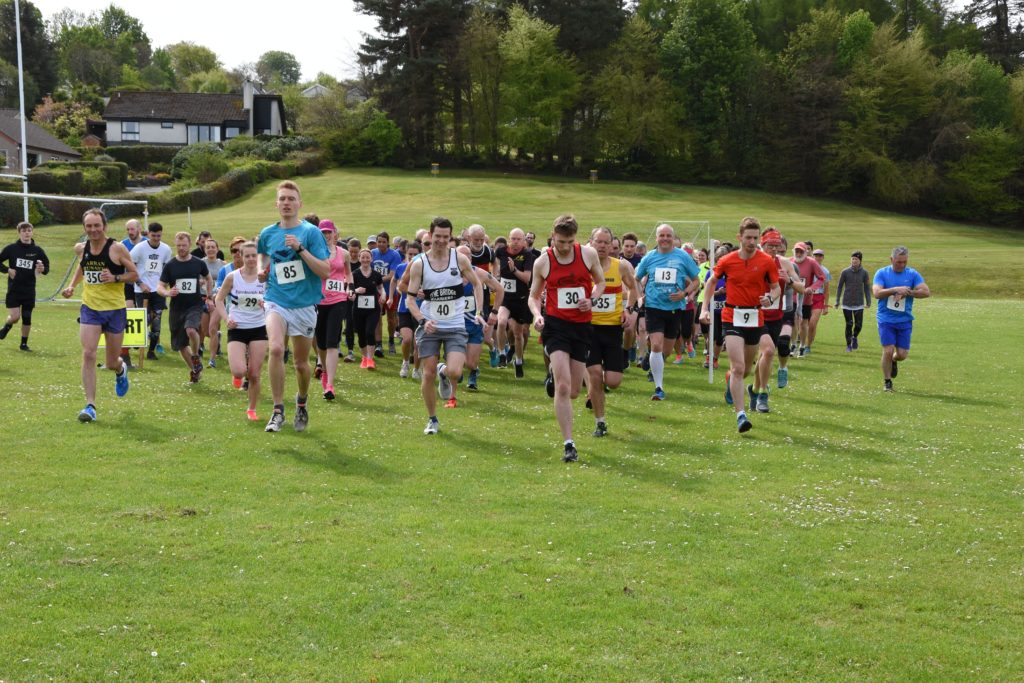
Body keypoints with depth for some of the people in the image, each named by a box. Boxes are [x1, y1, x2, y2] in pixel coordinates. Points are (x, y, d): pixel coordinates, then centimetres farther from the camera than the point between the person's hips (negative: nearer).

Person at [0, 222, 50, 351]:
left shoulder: (37, 250, 2)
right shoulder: (11, 248, -2)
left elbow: (47, 266, 10)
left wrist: (43, 269, -12)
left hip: (29, 290, 2)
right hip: (14, 289, -2)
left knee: (27, 318, 4)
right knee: (14, 317, -9)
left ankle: (24, 344, 18)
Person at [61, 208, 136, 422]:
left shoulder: (117, 248, -11)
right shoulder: (80, 249, 2)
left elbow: (134, 274, -5)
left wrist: (115, 278, -22)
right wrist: (72, 286, 9)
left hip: (115, 310, -2)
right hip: (89, 308, 2)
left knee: (111, 362, 8)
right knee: (88, 354, -15)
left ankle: (121, 369, 48)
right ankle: (90, 405, -12)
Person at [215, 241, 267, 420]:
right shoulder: (232, 277, -5)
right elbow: (219, 299, 4)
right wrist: (226, 318, -11)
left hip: (258, 328, 1)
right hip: (237, 329, -1)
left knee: (254, 374, 1)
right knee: (239, 371, -18)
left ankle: (252, 409, 20)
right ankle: (238, 374, 21)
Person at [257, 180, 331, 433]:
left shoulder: (311, 232, -7)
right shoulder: (267, 234, 5)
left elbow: (325, 271, -14)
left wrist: (300, 249, -23)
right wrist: (262, 269, 7)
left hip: (304, 305, -1)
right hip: (276, 301, 1)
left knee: (301, 362, 9)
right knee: (276, 349, -24)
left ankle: (301, 403, 39)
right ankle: (278, 410, -16)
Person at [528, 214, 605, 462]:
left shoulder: (588, 254, 0)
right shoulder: (542, 262, -2)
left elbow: (600, 282, 14)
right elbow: (534, 295, 9)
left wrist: (592, 300, -7)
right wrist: (537, 314, -12)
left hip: (582, 325, 3)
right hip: (556, 324, -2)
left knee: (573, 391, 8)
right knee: (563, 387, -14)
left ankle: (554, 372, 46)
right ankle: (568, 444, -9)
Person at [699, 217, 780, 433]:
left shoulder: (767, 261, -1)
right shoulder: (727, 261, -1)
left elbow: (776, 288, 6)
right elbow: (711, 282, 14)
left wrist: (770, 298, -17)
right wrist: (704, 308, 7)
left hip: (756, 317, 2)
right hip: (732, 318, -2)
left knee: (746, 369, 11)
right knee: (738, 367, -13)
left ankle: (730, 379, 48)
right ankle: (740, 415, -13)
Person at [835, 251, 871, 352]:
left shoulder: (864, 273, -1)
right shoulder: (845, 272, -3)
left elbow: (866, 288, 6)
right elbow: (839, 287, 3)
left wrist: (868, 302, 1)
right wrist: (837, 301, 1)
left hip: (859, 304, 1)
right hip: (847, 304, -1)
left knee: (859, 325, -2)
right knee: (849, 325, 2)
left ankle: (854, 337, 29)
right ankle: (848, 345, 18)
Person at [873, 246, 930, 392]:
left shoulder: (912, 274, 2)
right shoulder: (881, 273, -2)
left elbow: (926, 292, -6)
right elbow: (876, 293, -17)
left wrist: (908, 292, -17)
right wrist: (896, 289, -25)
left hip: (905, 320, 2)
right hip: (886, 320, -2)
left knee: (902, 354, 1)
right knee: (888, 351, -10)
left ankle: (894, 361, 38)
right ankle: (887, 382, 9)